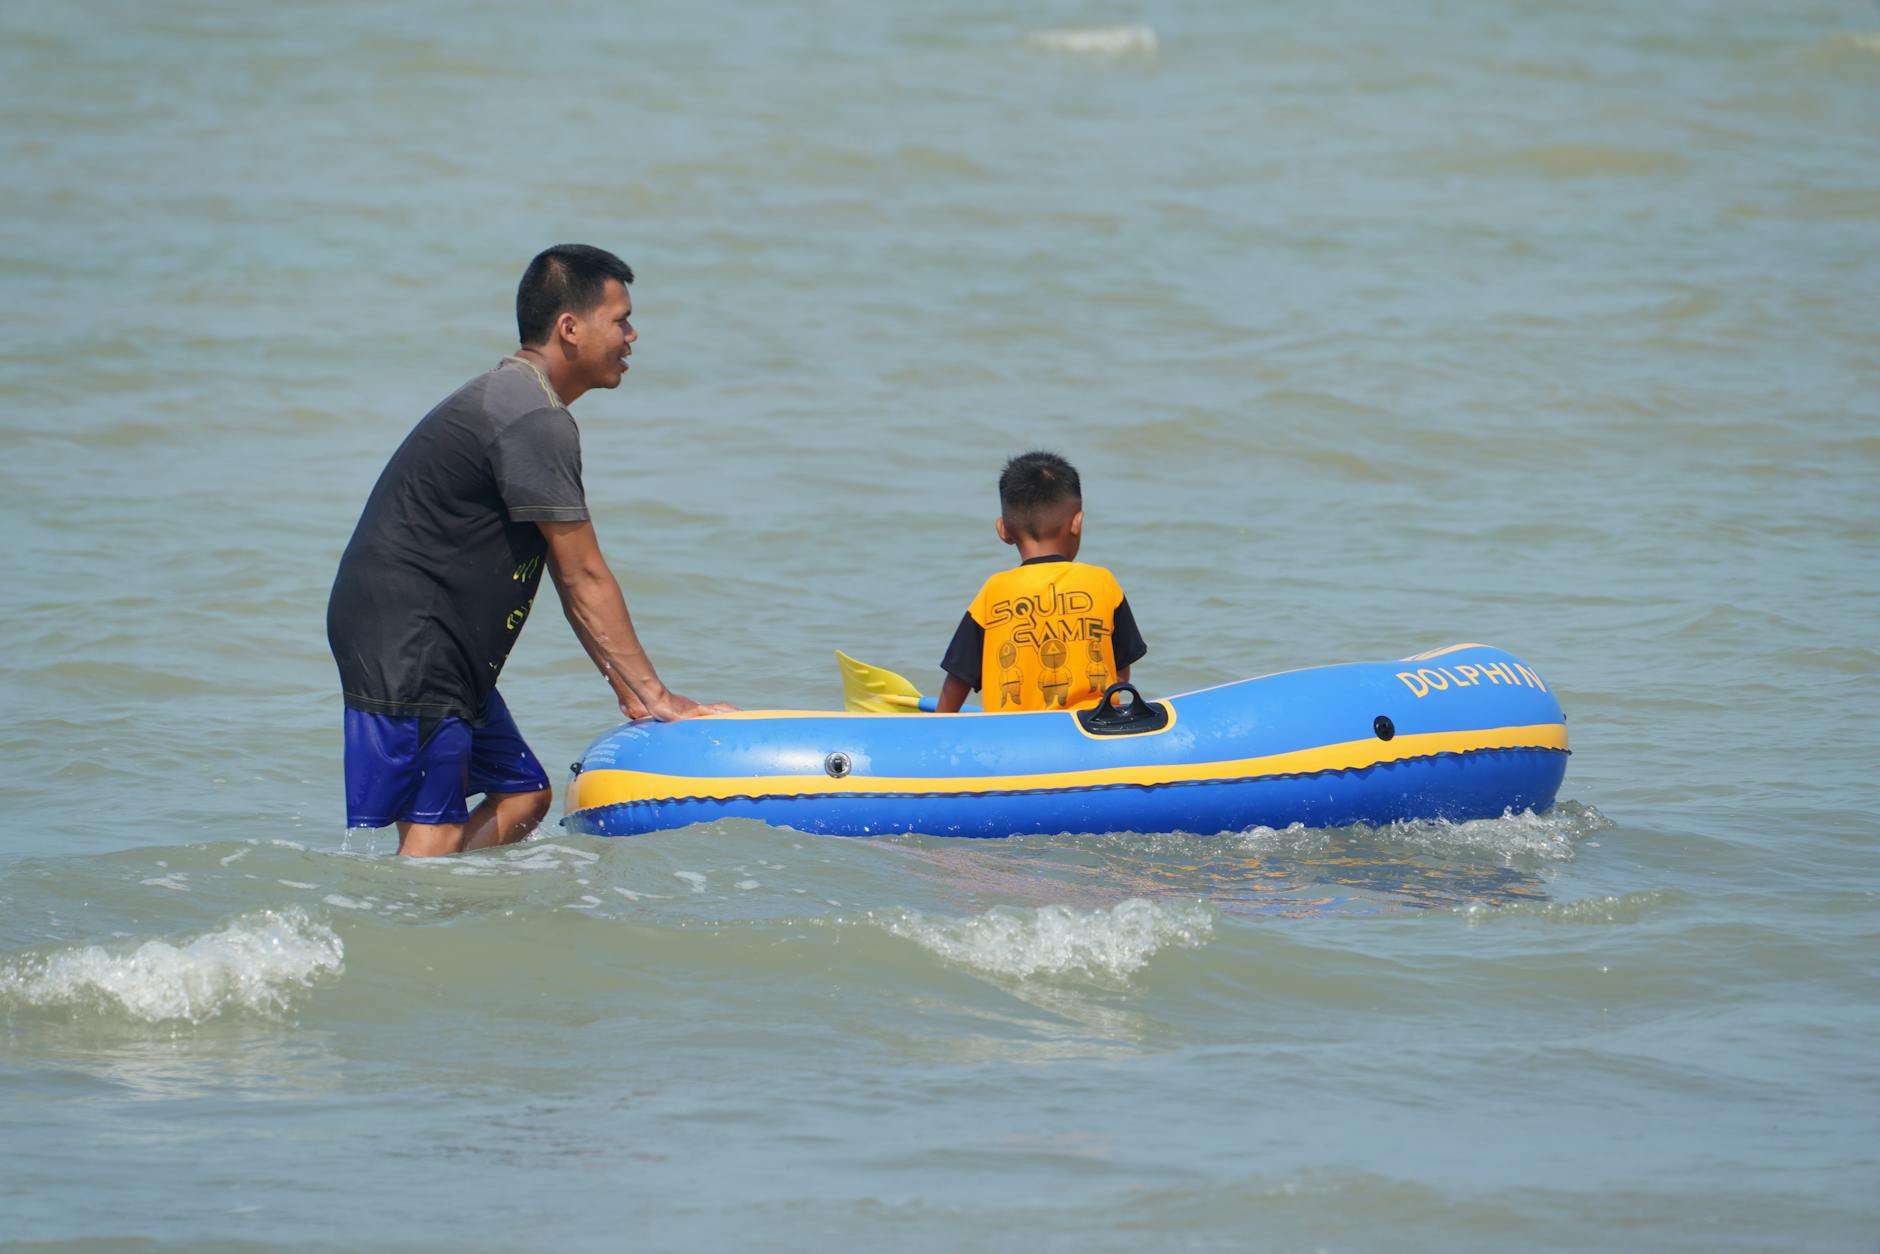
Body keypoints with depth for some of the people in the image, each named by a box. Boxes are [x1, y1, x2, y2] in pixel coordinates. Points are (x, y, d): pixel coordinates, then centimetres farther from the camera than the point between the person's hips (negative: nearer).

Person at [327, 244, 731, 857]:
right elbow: (584, 579, -15)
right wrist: (654, 694, -10)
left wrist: (629, 691, 14)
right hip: (406, 640, -11)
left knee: (523, 796, 13)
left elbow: (571, 578, 18)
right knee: (434, 835, -13)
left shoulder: (507, 397, 19)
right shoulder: (535, 421, -16)